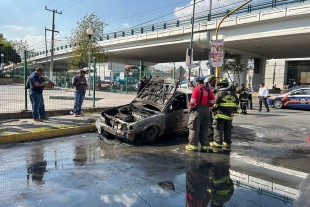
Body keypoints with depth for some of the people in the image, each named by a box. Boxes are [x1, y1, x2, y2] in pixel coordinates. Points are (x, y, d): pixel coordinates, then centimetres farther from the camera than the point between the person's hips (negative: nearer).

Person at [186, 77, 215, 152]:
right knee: (204, 129, 12)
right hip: (206, 111, 6)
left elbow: (193, 101, -14)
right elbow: (212, 101, 7)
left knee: (194, 128, 0)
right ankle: (205, 146, 14)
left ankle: (193, 145, 0)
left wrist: (190, 107, 2)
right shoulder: (208, 90, 10)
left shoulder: (196, 89, -8)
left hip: (197, 110, -6)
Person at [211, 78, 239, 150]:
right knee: (228, 129, 13)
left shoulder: (220, 93, -11)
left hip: (220, 115, -6)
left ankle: (218, 143, 1)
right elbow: (237, 104, 15)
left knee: (218, 129, 1)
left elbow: (215, 104, -12)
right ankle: (227, 143, 19)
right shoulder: (233, 93, 9)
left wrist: (213, 112, -1)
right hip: (229, 115, 6)